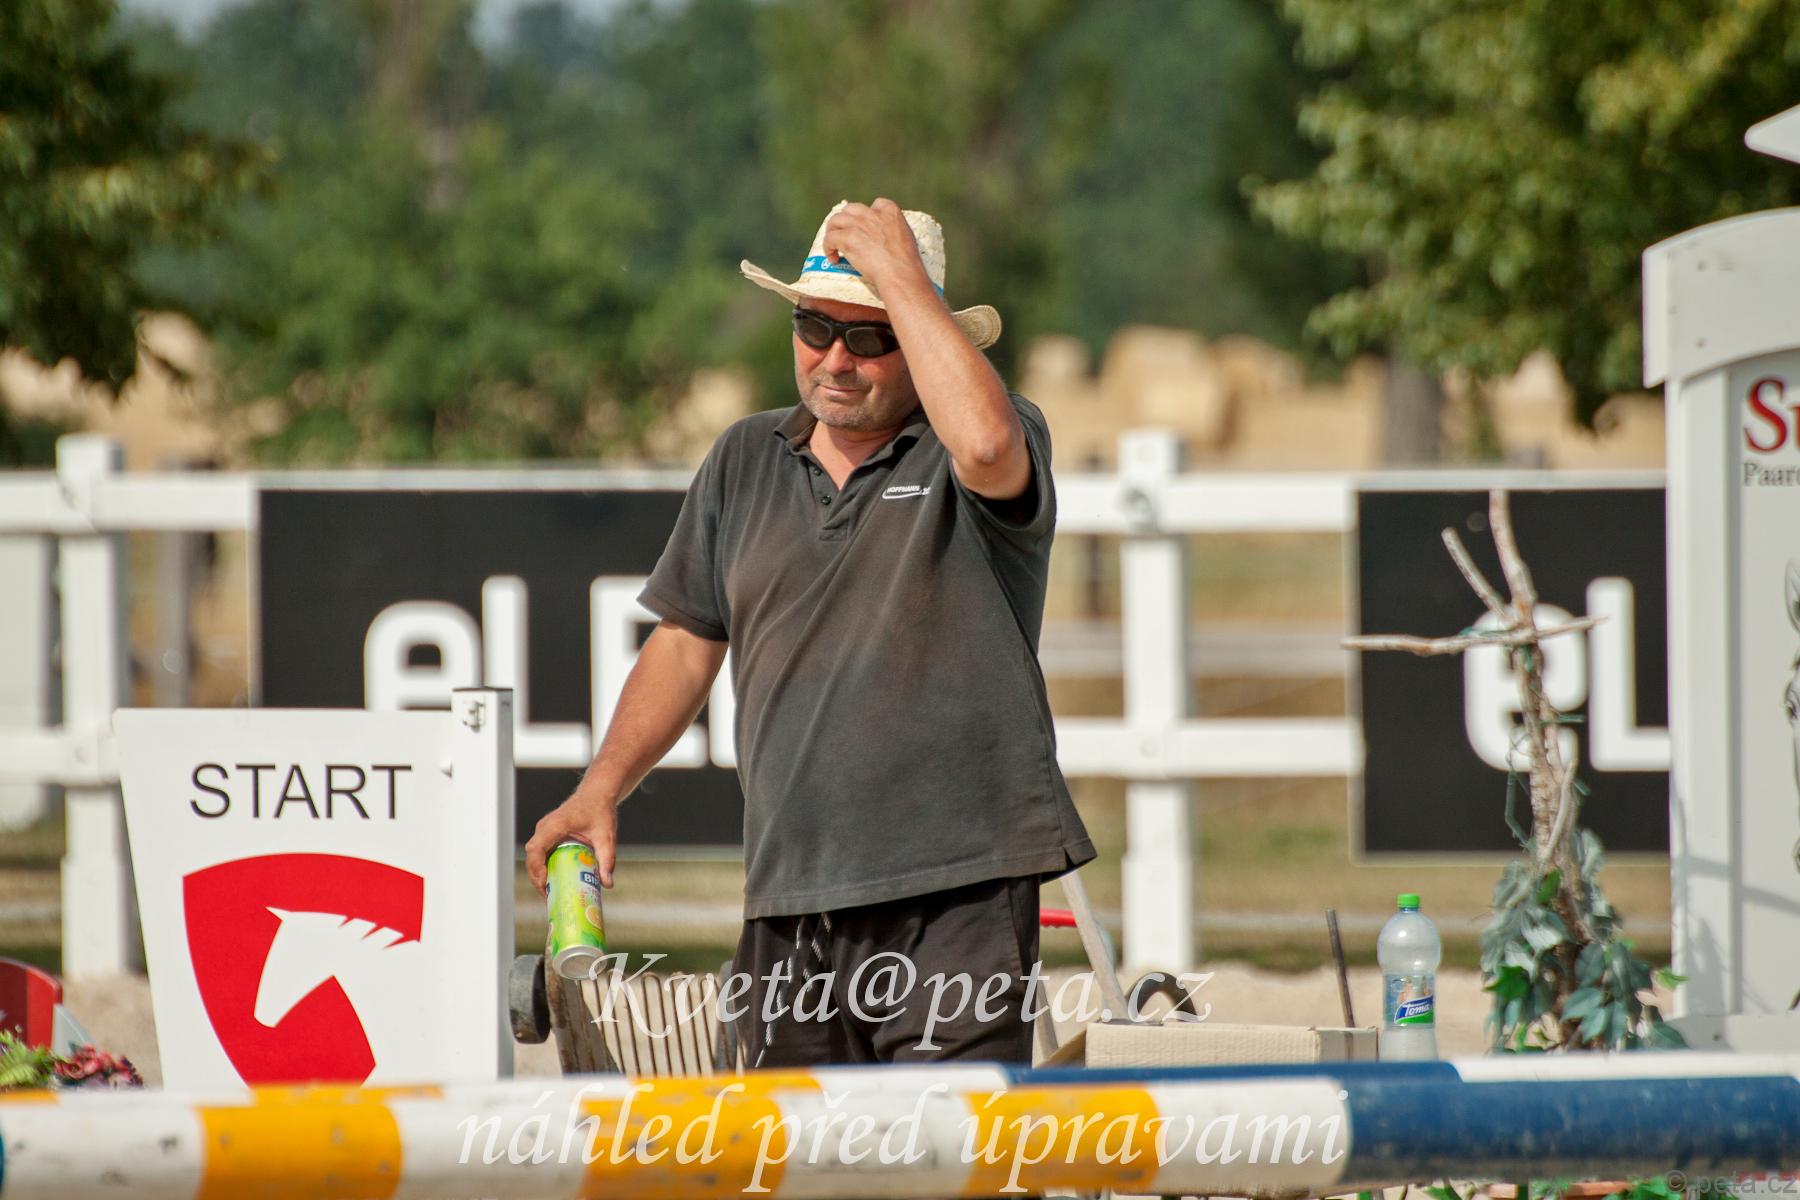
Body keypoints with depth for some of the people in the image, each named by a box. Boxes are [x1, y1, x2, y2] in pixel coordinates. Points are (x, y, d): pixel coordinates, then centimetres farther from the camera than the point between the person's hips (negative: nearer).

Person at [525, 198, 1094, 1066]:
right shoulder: (745, 462, 16)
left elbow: (984, 444, -26)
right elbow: (687, 641, 23)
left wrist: (899, 276, -16)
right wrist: (601, 789, 13)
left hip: (959, 896, -5)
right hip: (790, 897, 5)